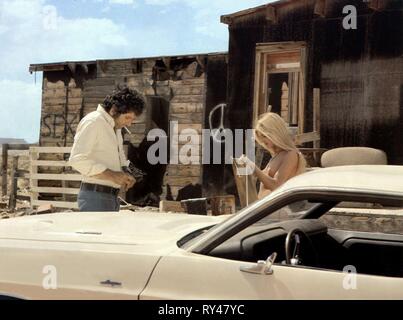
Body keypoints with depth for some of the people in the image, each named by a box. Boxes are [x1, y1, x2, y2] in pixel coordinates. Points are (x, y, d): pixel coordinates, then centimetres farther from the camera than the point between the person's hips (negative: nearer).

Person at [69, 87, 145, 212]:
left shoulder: (116, 127, 18)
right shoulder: (93, 122, -10)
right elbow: (77, 159, -20)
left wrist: (125, 175, 5)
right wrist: (112, 175, -22)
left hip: (112, 197, 9)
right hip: (95, 196, -9)